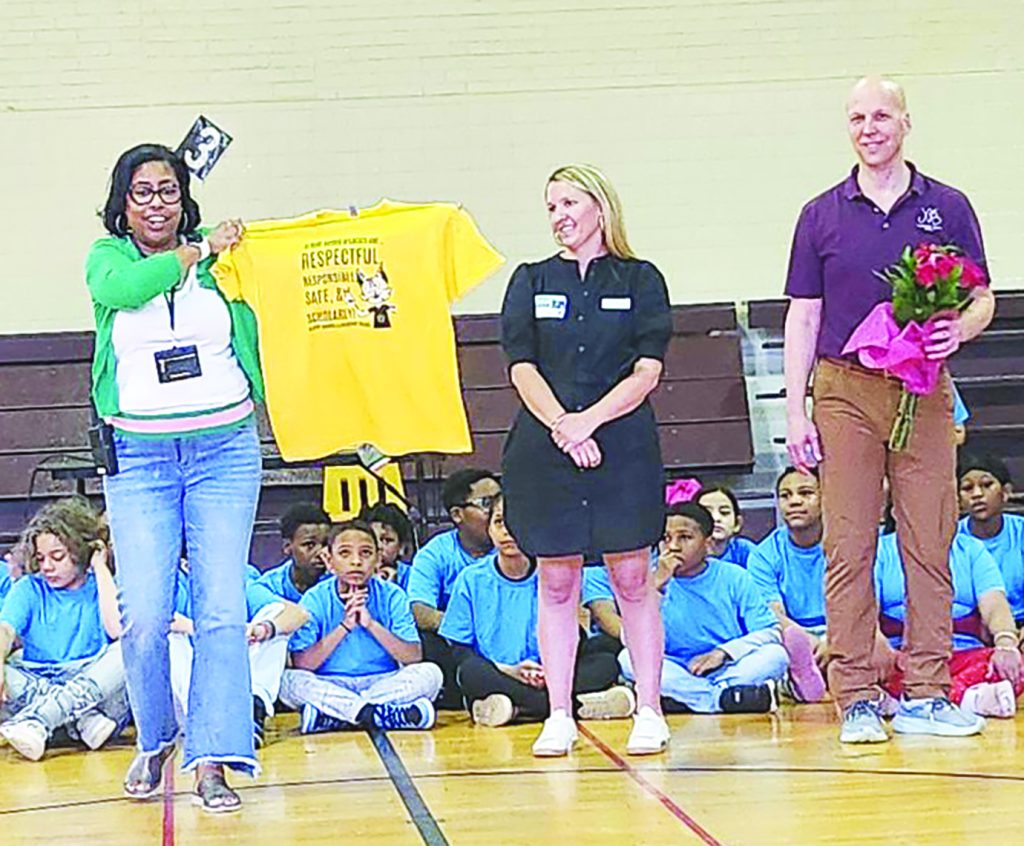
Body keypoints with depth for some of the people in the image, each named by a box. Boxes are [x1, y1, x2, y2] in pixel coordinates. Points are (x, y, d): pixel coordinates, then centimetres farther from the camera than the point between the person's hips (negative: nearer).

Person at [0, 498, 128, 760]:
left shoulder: (103, 588, 10)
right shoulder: (29, 589, 13)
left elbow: (118, 630, -13)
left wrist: (100, 568, -4)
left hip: (95, 687, -1)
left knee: (127, 651, -30)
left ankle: (35, 720, -41)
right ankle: (84, 721, -40)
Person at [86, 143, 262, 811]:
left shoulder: (221, 260, 8)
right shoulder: (107, 257, 6)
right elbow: (121, 289, -17)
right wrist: (200, 251, -11)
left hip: (225, 449, 1)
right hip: (139, 455, -1)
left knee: (223, 608, -7)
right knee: (145, 616, -5)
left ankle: (212, 760, -3)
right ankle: (155, 742, 19)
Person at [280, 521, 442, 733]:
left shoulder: (392, 596, -2)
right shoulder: (315, 600, -3)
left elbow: (414, 658, -10)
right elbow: (300, 664, -12)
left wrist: (371, 623, -18)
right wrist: (344, 627, -19)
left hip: (383, 683, 1)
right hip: (330, 687, -1)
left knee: (430, 672, -25)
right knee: (288, 680, -29)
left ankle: (331, 715, -30)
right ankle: (388, 715, -36)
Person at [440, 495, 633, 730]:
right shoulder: (472, 580, 6)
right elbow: (461, 653, 1)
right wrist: (509, 671, -14)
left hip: (545, 679, 2)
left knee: (607, 663, -19)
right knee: (471, 671, -35)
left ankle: (519, 709, -34)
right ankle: (578, 706, -33)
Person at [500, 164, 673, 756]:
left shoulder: (639, 280, 6)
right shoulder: (532, 282, 12)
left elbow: (648, 370, -2)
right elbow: (522, 368, 3)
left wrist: (588, 419, -13)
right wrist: (562, 426, -12)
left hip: (623, 445, -2)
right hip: (545, 447, 2)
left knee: (632, 577, 0)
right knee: (556, 580, 4)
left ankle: (650, 713, 6)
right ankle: (560, 717, 9)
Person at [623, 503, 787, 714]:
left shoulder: (734, 578, 4)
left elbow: (771, 632, -3)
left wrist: (722, 652, -16)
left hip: (732, 669, 0)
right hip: (679, 674, 0)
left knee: (776, 654, -26)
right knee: (628, 659, -26)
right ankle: (725, 698, -35)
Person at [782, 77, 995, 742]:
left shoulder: (948, 208, 8)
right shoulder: (822, 216, 9)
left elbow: (983, 300, 11)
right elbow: (803, 319, 9)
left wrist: (959, 330, -13)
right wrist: (796, 413, 2)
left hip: (923, 393, 0)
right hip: (845, 391, 0)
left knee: (929, 542, -1)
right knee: (849, 548, -2)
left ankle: (927, 690, 6)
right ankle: (856, 695, 3)